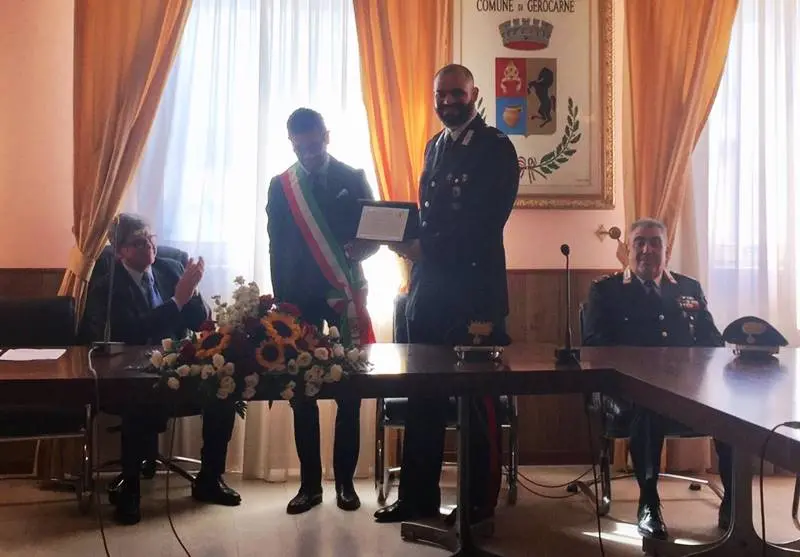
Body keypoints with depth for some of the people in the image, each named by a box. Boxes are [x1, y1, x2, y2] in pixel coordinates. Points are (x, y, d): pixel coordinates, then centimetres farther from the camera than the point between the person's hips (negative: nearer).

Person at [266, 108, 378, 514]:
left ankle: (345, 481, 13)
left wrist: (363, 248, -18)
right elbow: (276, 250, 6)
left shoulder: (353, 179, 4)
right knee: (302, 394, 3)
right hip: (300, 297, 1)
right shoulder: (280, 187, 6)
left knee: (350, 392, 2)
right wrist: (281, 302, 2)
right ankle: (310, 483, 13)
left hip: (346, 295, -1)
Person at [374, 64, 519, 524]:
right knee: (423, 396, 10)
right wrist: (411, 241, 2)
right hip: (430, 287, 7)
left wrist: (426, 247, -19)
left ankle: (481, 503, 16)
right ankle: (418, 497, 21)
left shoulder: (496, 147, -5)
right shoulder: (436, 146, 17)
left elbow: (487, 223, -15)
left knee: (479, 399, 3)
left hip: (475, 288, -7)